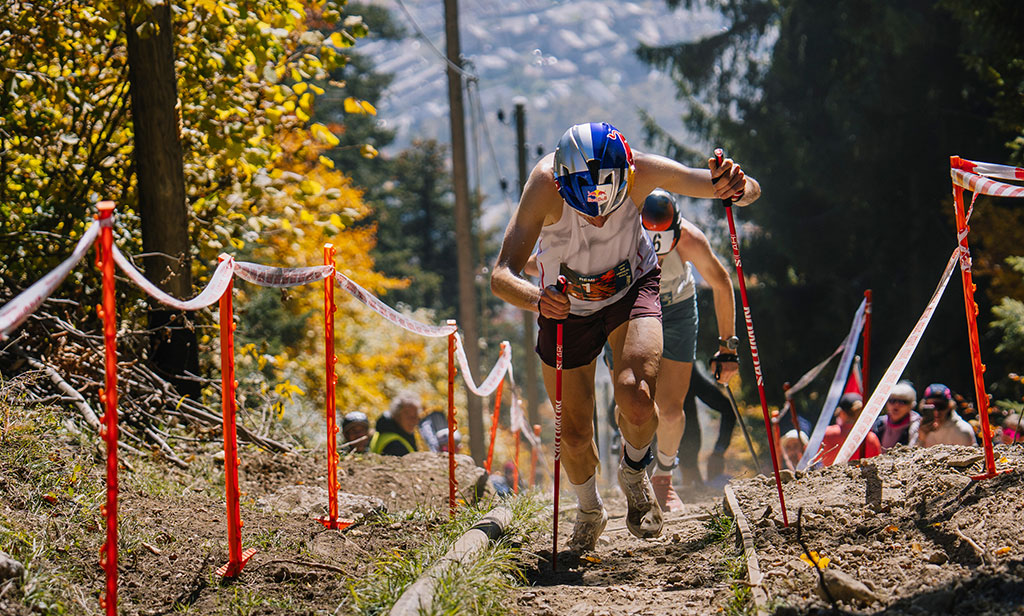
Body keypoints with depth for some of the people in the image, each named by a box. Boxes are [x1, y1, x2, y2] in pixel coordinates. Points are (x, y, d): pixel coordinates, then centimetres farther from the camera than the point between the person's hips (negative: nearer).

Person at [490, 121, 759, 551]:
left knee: (636, 396, -28)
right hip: (565, 305, 0)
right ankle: (589, 511, 41)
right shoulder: (546, 186, -36)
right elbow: (502, 276, -39)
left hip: (631, 289, 0)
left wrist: (734, 188, -50)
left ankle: (634, 473, 6)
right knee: (574, 436, 7)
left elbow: (749, 191, -25)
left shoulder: (642, 172, -33)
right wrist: (537, 299, -60)